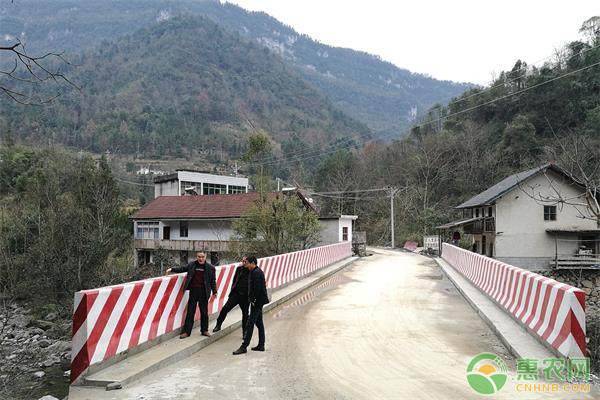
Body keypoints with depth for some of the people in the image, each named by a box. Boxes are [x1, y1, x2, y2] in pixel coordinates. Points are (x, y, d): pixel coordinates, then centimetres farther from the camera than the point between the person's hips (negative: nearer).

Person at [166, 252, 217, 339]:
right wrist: (172, 269, 7)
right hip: (193, 290, 1)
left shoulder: (210, 268, 0)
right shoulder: (192, 265, 3)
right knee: (190, 312, 4)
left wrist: (214, 292, 2)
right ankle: (186, 331, 11)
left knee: (204, 312, 8)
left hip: (204, 292, -1)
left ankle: (204, 330, 23)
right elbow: (182, 269, 16)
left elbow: (213, 281, 3)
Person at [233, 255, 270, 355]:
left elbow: (257, 288, -24)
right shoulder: (255, 271, 15)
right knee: (259, 323, 15)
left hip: (257, 302, -11)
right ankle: (261, 345, 23)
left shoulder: (256, 272, -17)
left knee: (250, 324, -8)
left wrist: (254, 300, -18)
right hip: (258, 302, 11)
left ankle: (244, 346, -6)